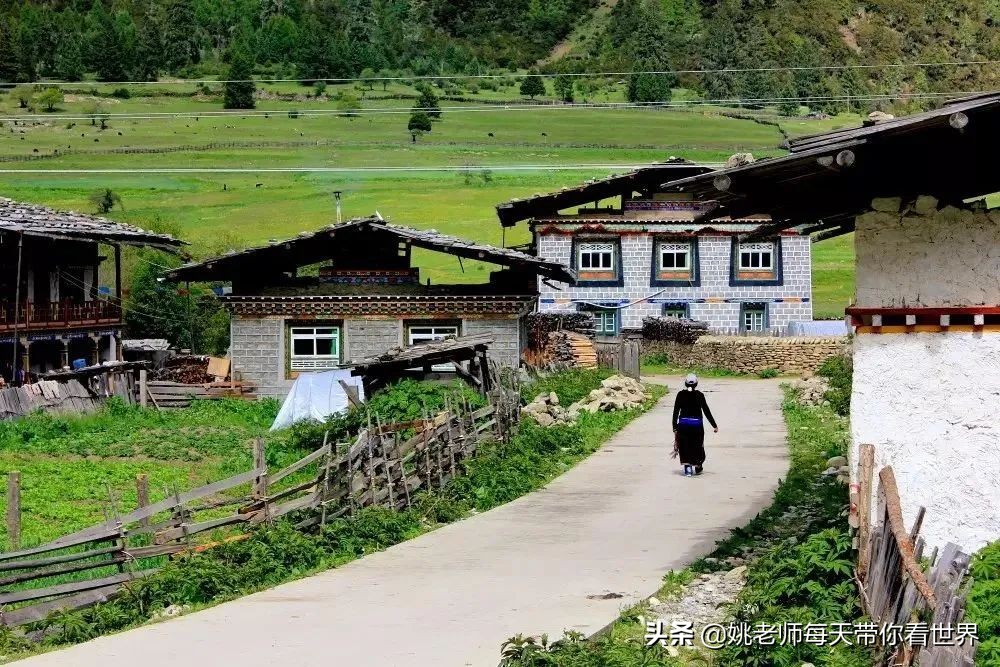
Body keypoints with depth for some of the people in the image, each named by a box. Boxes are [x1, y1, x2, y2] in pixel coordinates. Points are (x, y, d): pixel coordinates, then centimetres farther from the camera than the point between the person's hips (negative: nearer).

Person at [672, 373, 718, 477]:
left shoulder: (680, 394, 0)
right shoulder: (699, 395, -3)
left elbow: (675, 412, 0)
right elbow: (706, 411, 0)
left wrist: (675, 428, 5)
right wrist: (714, 425, 8)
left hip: (683, 423, 0)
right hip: (697, 424, 0)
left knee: (684, 446, 10)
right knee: (697, 446, 16)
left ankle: (687, 466, -3)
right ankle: (698, 468, 29)